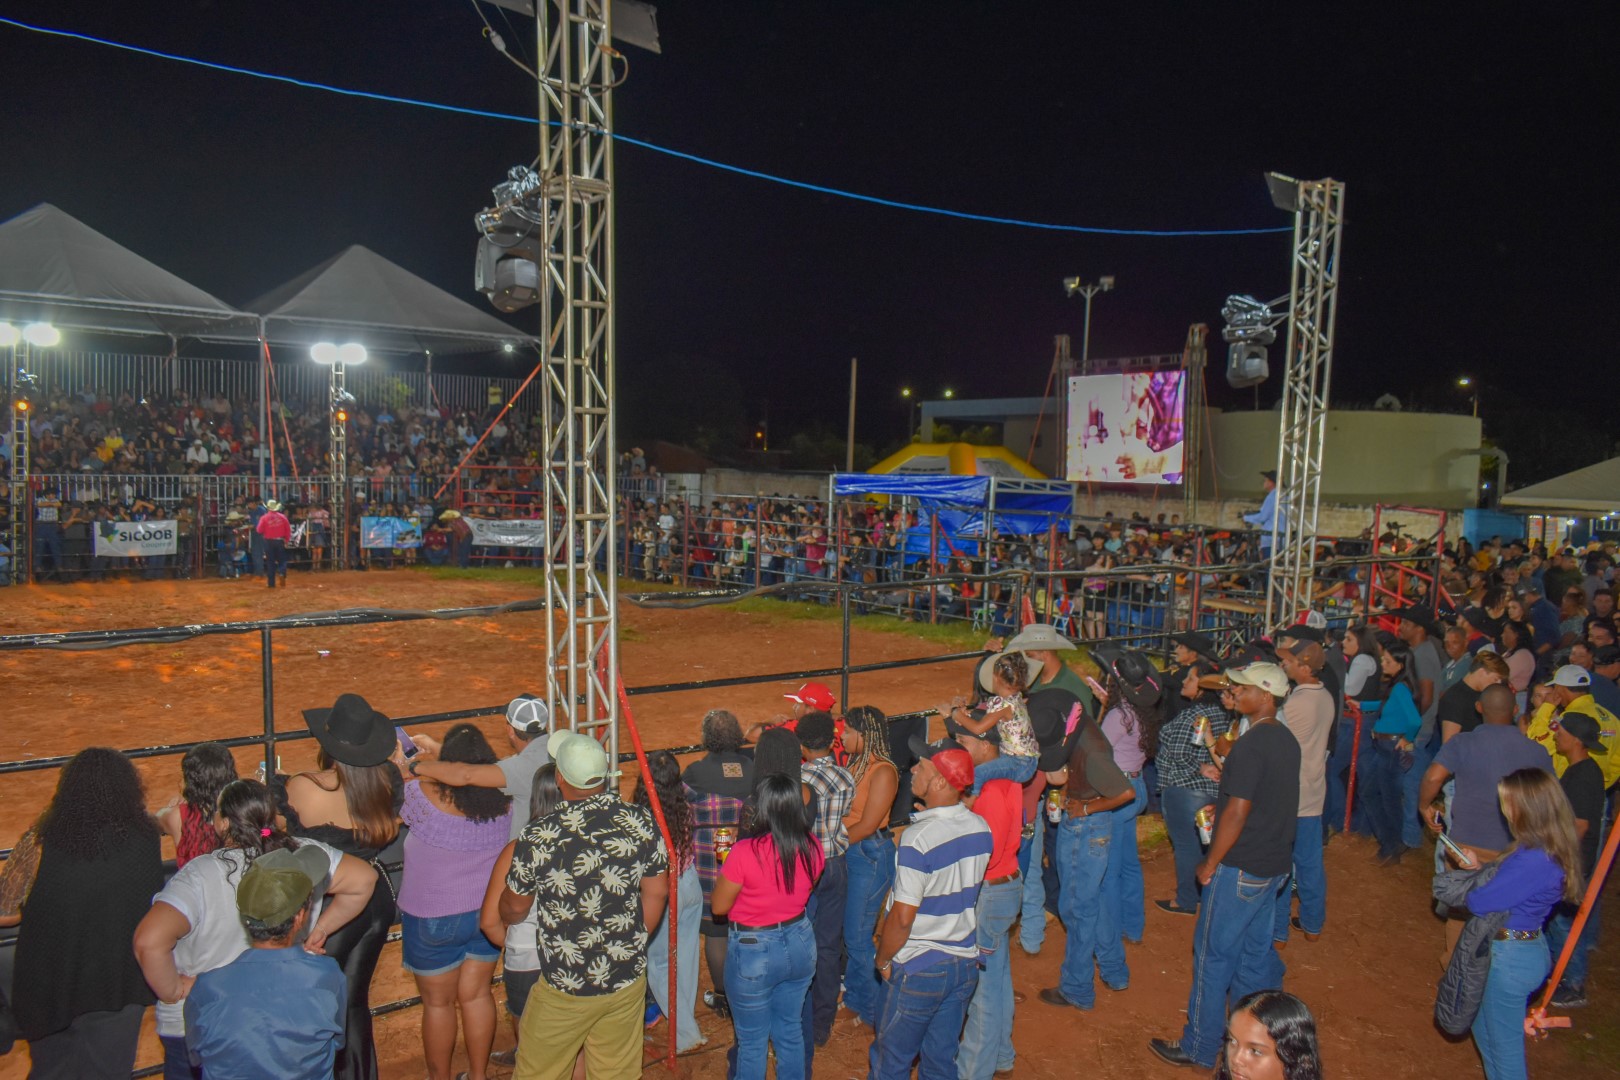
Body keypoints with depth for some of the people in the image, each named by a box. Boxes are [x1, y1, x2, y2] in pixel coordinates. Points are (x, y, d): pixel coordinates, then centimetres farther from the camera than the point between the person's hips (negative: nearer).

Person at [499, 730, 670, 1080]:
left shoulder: (538, 838, -20)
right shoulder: (642, 823, -12)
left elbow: (514, 910, -4)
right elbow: (657, 893, -1)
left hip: (564, 988, -3)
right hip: (628, 982, 3)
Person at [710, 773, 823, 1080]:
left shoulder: (745, 852, -26)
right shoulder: (812, 847, -11)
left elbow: (719, 907, -14)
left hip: (753, 951, -5)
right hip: (800, 943, 5)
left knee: (752, 1041, 15)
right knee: (791, 1029, 24)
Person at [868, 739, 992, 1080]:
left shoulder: (919, 837, -25)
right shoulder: (981, 829, -4)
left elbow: (902, 917, -21)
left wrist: (883, 960, -6)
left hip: (919, 971, -6)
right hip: (966, 964, 6)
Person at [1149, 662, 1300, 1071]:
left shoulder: (1250, 745, -22)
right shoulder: (1287, 740, 6)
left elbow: (1237, 812, -22)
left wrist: (1210, 863, -13)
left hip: (1240, 869, -9)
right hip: (1275, 865, 9)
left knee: (1213, 956, 3)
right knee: (1255, 951, 18)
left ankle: (1199, 1049, 14)